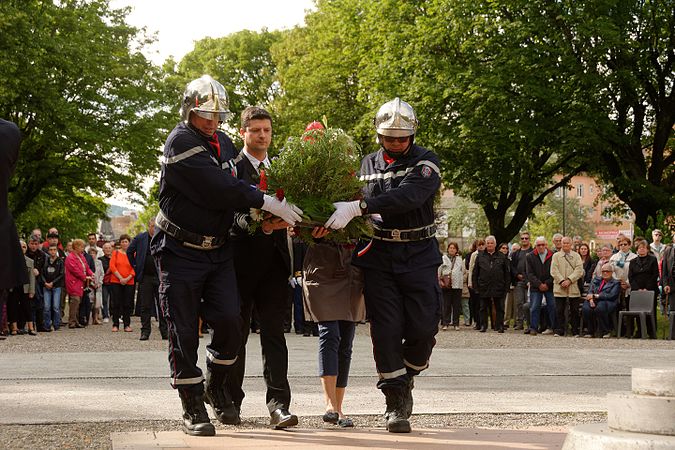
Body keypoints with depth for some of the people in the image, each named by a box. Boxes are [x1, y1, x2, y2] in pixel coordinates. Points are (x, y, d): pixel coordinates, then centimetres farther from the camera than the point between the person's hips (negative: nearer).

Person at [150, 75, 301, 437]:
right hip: (180, 253, -6)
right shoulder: (180, 143, -15)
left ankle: (215, 386, 19)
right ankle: (192, 407, 9)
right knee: (184, 333, 0)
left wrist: (261, 216, -7)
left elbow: (234, 187, 13)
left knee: (229, 322, -6)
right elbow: (218, 188, -23)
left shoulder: (223, 143, 10)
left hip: (218, 250, 6)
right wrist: (267, 203, -20)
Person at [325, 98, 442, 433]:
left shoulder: (425, 163, -4)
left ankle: (407, 378, 24)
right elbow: (355, 201, 17)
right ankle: (395, 402, 3)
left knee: (424, 328, -5)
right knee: (386, 329, -5)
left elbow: (407, 196, -23)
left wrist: (358, 207, -33)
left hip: (419, 256, -2)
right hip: (378, 255, 2)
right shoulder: (368, 164, 11)